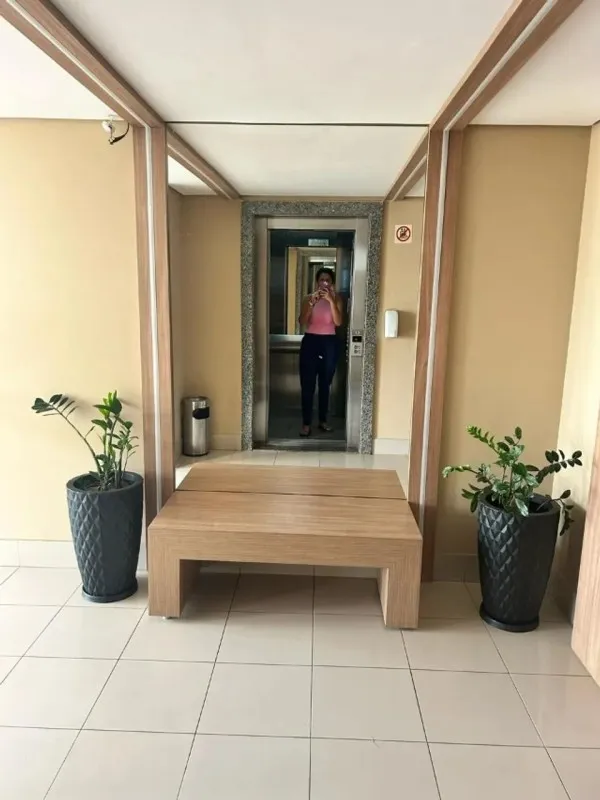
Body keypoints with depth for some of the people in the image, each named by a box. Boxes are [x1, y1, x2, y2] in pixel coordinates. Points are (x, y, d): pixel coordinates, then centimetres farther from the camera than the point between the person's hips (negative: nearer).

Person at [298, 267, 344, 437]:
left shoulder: (336, 299, 2)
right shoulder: (309, 298, 2)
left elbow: (338, 322, -12)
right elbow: (302, 322, -9)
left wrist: (331, 301, -21)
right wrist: (312, 303, -21)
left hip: (330, 343, 1)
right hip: (310, 342, -1)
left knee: (325, 384, 9)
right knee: (307, 385, -3)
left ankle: (323, 421, 21)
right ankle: (306, 423, 3)